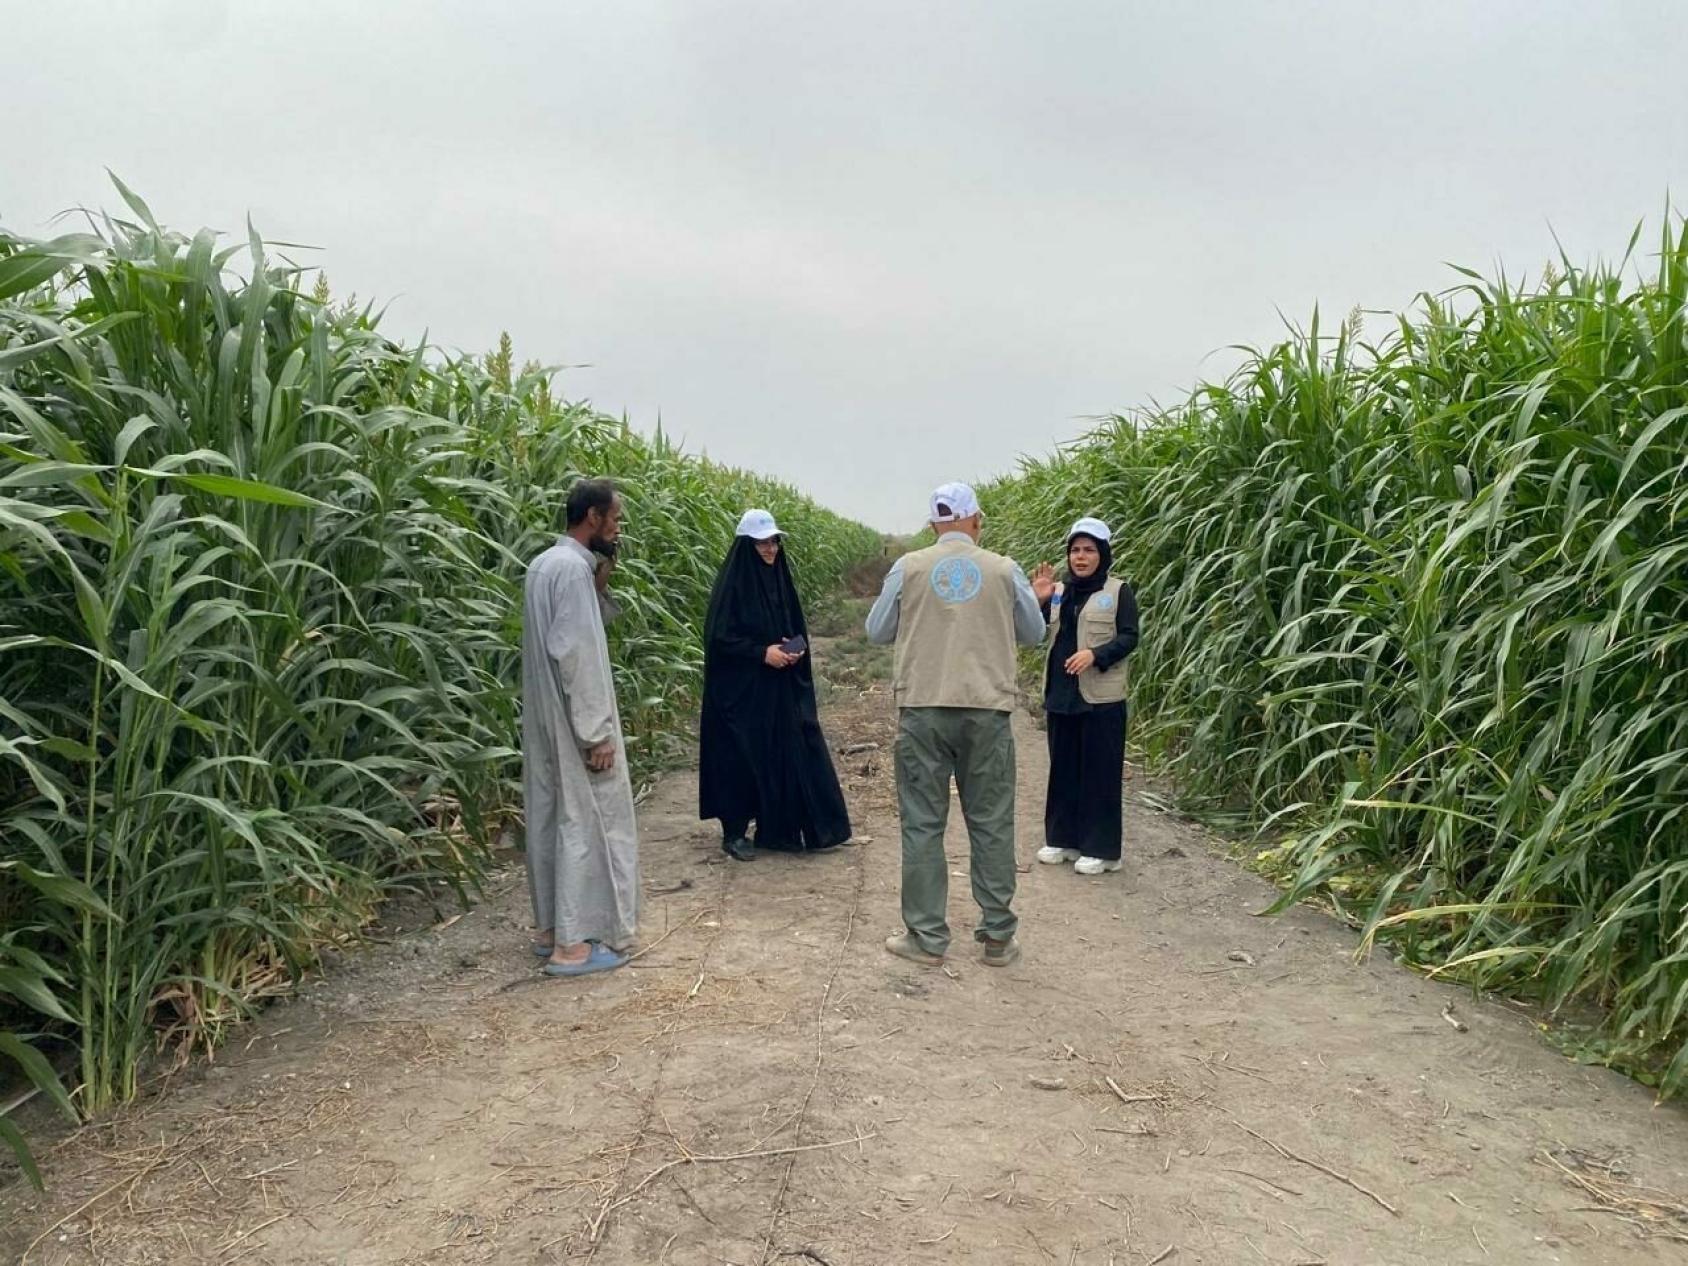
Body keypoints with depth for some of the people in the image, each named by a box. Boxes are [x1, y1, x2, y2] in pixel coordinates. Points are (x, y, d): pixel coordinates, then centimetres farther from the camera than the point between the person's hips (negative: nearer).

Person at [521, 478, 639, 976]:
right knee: (585, 823, -2)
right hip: (573, 722, -10)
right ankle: (573, 942, 4)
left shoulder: (544, 563, 12)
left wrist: (600, 587, 6)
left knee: (550, 818, 15)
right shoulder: (574, 567, -19)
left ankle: (550, 926, 25)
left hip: (545, 719, 10)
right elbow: (578, 654, -23)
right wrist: (598, 732, -21)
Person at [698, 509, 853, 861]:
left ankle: (781, 829, 15)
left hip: (783, 688, 7)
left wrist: (796, 648, -5)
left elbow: (797, 627, 16)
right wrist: (762, 652, -19)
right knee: (744, 759, 0)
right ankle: (734, 833, 14)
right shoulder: (733, 583, -11)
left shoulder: (779, 578, 9)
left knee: (794, 752, 5)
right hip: (743, 690, -6)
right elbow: (719, 637, -14)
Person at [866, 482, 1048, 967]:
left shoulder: (909, 567, 0)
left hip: (923, 709, -1)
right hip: (987, 710, 1)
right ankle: (998, 936, 16)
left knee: (923, 823, 6)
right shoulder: (1003, 570, 2)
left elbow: (877, 632, 8)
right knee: (991, 823, 9)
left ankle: (926, 937, 10)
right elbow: (1033, 634, 13)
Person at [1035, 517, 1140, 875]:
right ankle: (1062, 839, 23)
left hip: (1101, 698, -5)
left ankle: (1100, 849, 7)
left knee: (1099, 773, 0)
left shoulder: (1119, 591, -2)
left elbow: (1129, 637, -7)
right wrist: (1038, 601, -8)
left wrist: (1095, 654, -23)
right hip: (1060, 695, 5)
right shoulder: (1059, 592, 12)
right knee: (1063, 768, 12)